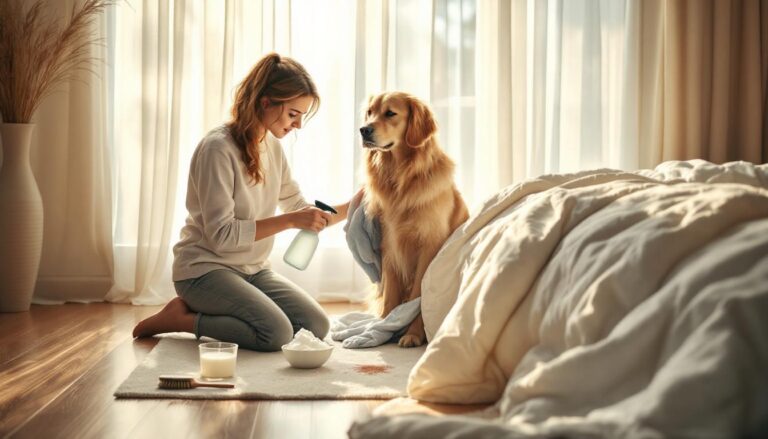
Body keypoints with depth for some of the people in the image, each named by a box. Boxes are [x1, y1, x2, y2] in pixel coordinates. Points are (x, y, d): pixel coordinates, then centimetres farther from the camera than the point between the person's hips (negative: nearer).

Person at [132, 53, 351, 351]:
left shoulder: (273, 147, 6)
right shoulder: (218, 148, -18)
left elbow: (302, 212, 11)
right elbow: (222, 235, -22)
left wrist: (351, 208, -3)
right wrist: (290, 220, -24)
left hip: (252, 270, 8)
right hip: (205, 268, -8)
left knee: (317, 327, -7)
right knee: (277, 333, -26)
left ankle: (201, 311, 7)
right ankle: (180, 318, -5)